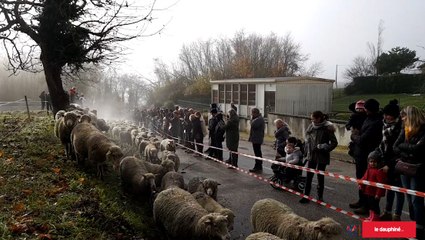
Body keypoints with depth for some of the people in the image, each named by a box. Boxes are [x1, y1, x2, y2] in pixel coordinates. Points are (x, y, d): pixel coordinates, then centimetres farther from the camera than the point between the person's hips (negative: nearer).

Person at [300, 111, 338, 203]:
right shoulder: (311, 126, 2)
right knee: (309, 176, 8)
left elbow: (334, 143, -10)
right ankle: (306, 196, 17)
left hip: (322, 157, -5)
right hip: (311, 155, 5)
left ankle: (320, 197, 23)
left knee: (320, 176, 8)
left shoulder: (327, 128, -13)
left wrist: (324, 149, -17)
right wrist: (306, 152, 9)